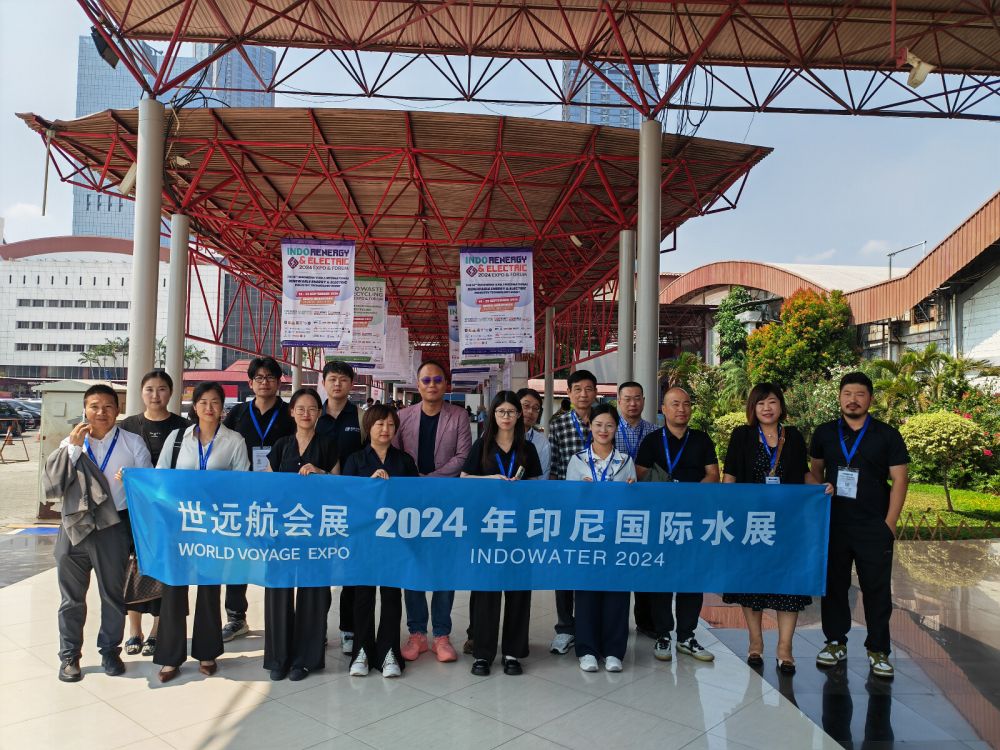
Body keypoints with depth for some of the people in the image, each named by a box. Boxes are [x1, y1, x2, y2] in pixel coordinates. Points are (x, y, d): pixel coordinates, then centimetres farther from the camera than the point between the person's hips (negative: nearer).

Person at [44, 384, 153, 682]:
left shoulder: (133, 443, 3)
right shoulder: (70, 443, 7)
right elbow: (50, 486, -4)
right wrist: (72, 448, -11)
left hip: (114, 529, -1)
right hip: (74, 528, 1)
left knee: (113, 595, 10)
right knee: (72, 598, 10)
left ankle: (110, 650, 27)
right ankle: (69, 656, 25)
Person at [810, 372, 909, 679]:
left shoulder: (887, 435, 1)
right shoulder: (824, 433, 7)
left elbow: (899, 480, -1)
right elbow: (815, 471, 15)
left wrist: (889, 523, -7)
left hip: (874, 527, -2)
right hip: (833, 524, 2)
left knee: (877, 589, 3)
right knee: (833, 585, 10)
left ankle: (878, 651, 15)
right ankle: (836, 642, 23)